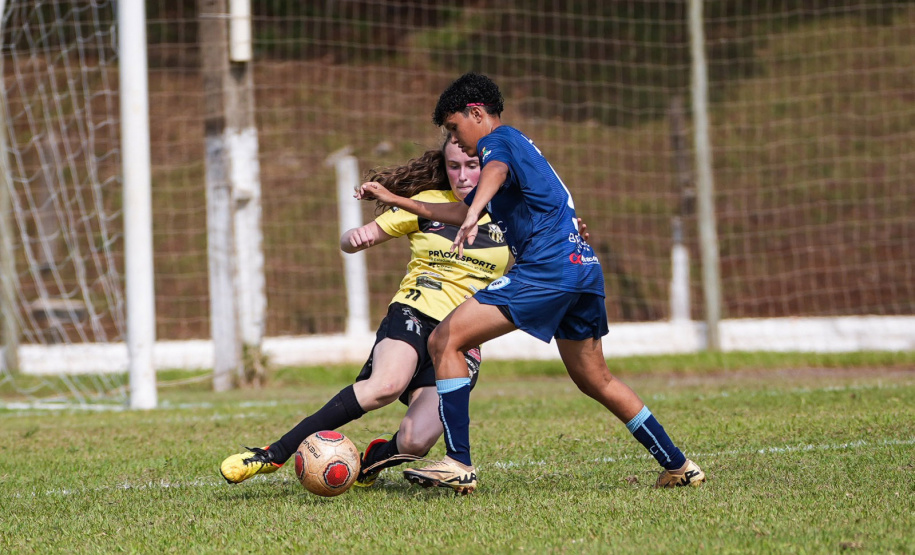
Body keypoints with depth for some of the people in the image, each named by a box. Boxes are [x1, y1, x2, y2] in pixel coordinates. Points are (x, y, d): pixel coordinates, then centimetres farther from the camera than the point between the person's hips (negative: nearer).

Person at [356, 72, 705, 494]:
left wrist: (474, 218, -45)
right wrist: (394, 200, 41)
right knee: (595, 380, 23)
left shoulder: (500, 140, 1)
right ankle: (679, 466, 25)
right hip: (584, 266, 10)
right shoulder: (516, 146, 30)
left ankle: (458, 465, -19)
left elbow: (496, 172, -25)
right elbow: (462, 213, 40)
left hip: (548, 265, -10)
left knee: (445, 341, -11)